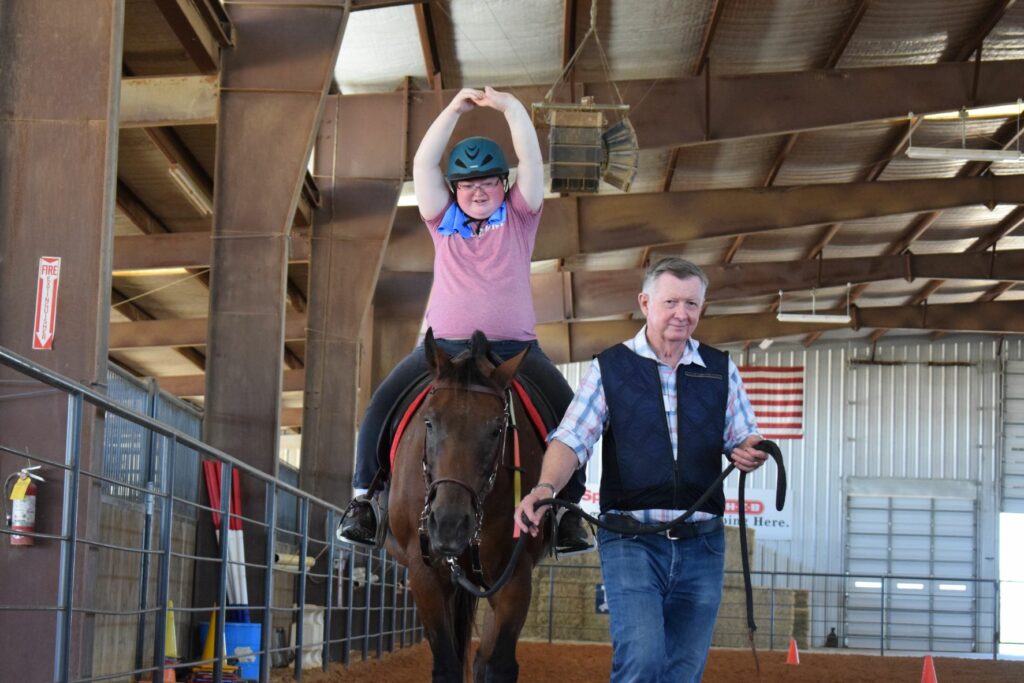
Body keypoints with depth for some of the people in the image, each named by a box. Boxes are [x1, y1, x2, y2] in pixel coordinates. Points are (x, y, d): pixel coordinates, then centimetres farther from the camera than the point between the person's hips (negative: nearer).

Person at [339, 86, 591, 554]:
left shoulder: (518, 217, 11)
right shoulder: (443, 220, 13)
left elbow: (531, 160, -1)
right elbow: (423, 164, 3)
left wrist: (511, 108, -11)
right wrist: (454, 110, -3)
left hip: (514, 350, -1)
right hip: (443, 346, 1)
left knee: (568, 411, -20)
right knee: (381, 406, -16)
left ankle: (569, 511, -12)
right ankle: (363, 499, -9)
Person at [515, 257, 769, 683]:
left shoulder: (721, 370, 10)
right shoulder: (609, 368, 2)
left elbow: (743, 436, 11)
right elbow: (572, 439, -7)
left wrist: (749, 452, -15)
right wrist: (546, 487, -27)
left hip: (701, 544, 3)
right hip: (631, 541, -3)